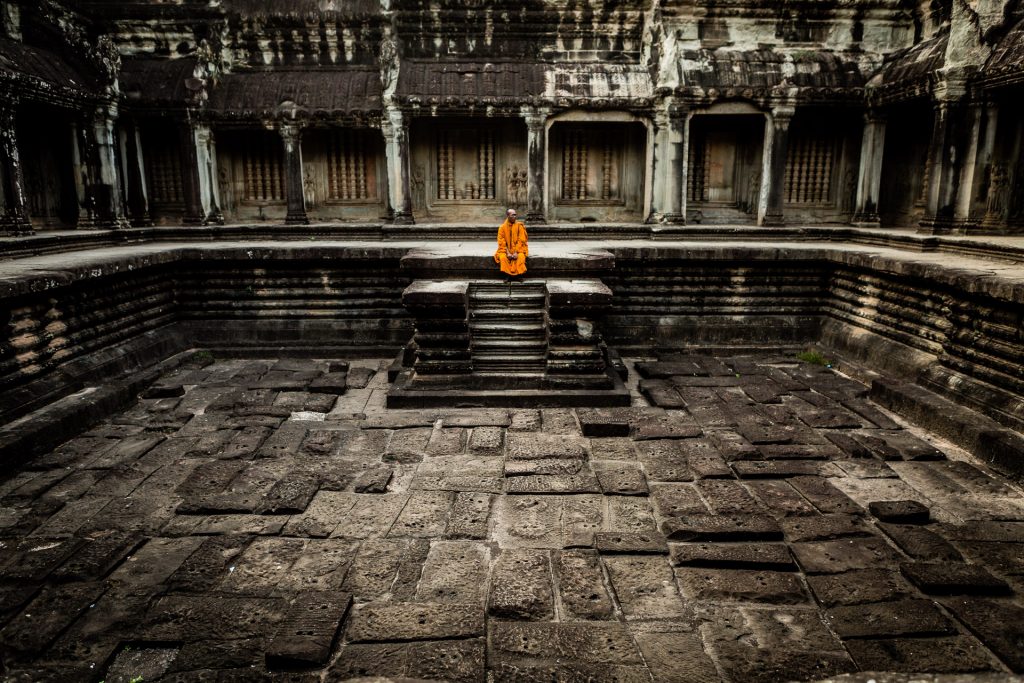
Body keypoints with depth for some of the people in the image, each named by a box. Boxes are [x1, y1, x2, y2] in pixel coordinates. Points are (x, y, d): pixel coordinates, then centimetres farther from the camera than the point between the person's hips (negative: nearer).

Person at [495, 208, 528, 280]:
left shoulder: (519, 226, -3)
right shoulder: (502, 227, -2)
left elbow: (521, 241, -6)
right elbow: (502, 243, -3)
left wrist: (516, 252, -18)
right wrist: (508, 253, -17)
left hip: (518, 249, 0)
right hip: (506, 249, 1)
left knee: (521, 257, -32)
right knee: (502, 257, -30)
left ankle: (519, 275, -20)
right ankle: (507, 275, -19)